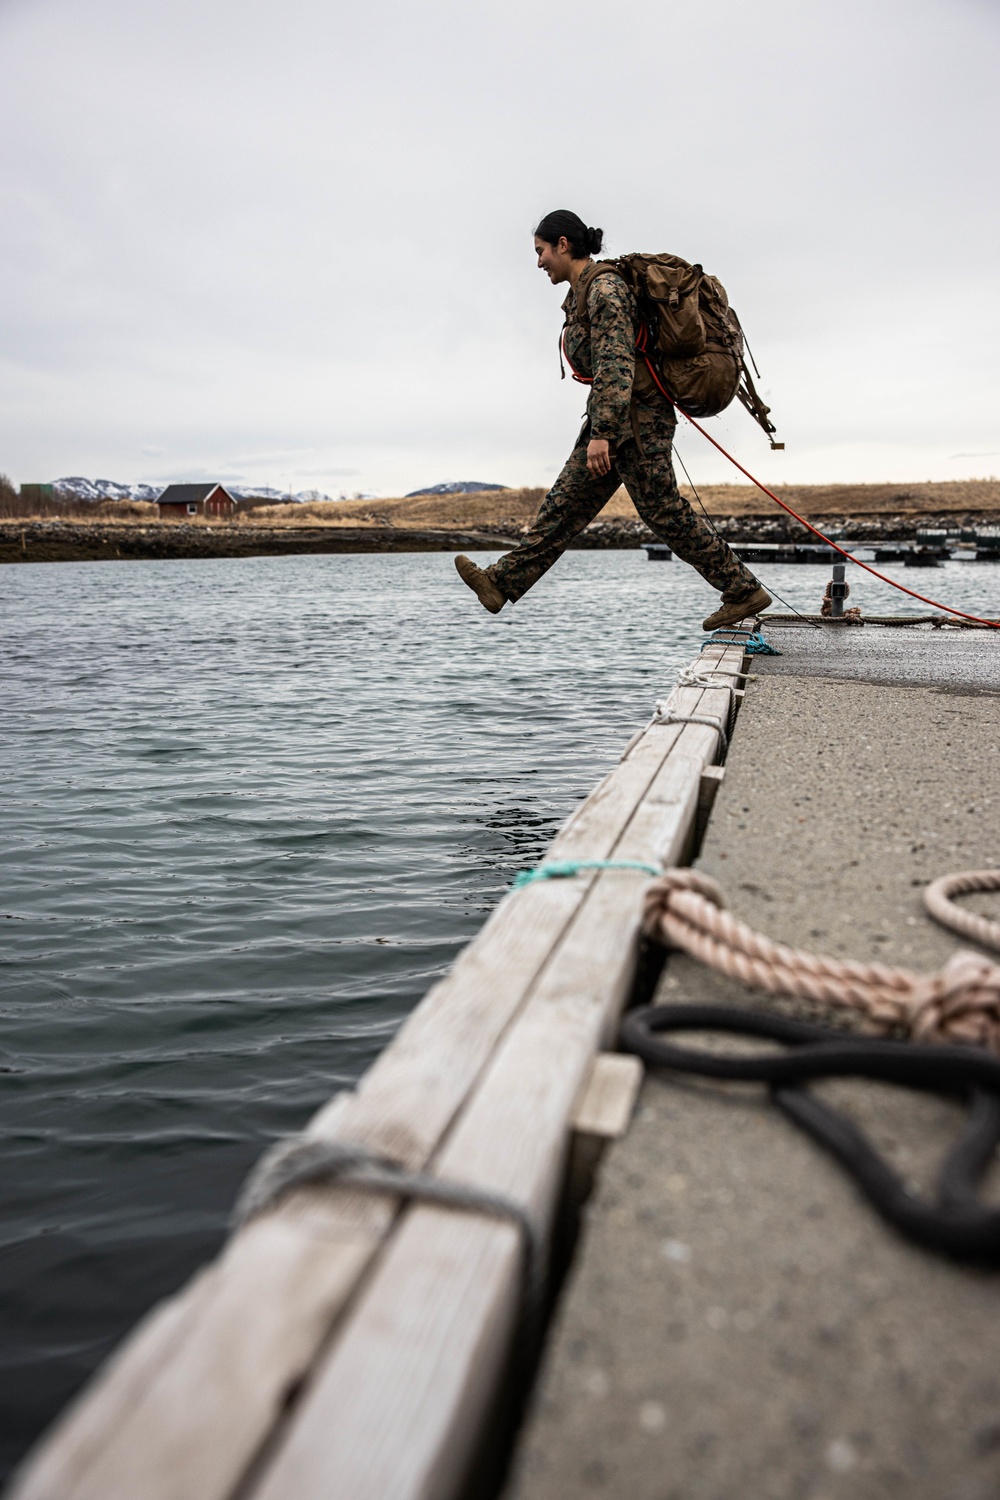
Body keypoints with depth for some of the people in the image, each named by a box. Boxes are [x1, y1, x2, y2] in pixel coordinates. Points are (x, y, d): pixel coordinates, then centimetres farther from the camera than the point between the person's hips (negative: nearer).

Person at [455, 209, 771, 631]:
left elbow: (616, 365, -24)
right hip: (616, 418, 10)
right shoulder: (584, 292, 15)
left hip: (635, 417, -10)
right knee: (566, 502, 8)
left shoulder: (604, 288, -15)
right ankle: (503, 582, 11)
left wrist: (602, 432, -30)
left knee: (663, 511, -6)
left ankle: (743, 591, 3)